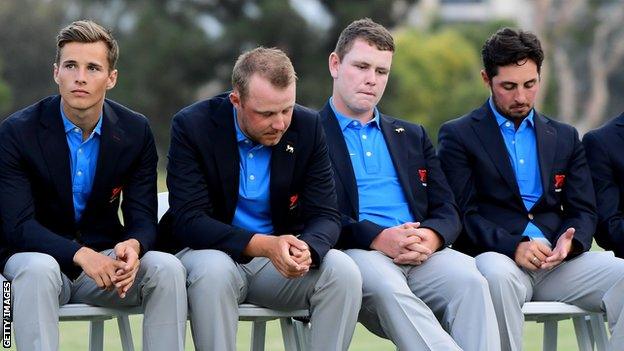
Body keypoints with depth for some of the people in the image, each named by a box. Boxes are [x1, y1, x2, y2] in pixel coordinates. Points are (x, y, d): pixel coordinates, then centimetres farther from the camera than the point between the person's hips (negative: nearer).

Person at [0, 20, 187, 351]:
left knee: (167, 268, -24)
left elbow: (143, 218, -2)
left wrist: (133, 246, -29)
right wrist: (80, 255, -33)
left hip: (104, 257, 3)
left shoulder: (135, 131, -1)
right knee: (39, 270, -37)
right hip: (39, 255, -3)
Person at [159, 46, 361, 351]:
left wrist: (306, 250, -29)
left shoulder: (307, 128, -4)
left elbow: (325, 216, -3)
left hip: (281, 256, 3)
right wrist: (264, 245, -34)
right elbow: (189, 221, -19)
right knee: (213, 269, -37)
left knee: (343, 272, -24)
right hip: (214, 253, -3)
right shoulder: (192, 126, -13)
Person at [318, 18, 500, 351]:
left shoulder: (412, 136, 28)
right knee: (384, 283, -39)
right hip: (355, 255, -4)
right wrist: (378, 238, -19)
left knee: (468, 277, -29)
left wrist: (431, 237, -7)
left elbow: (447, 211, 19)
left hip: (420, 255, 4)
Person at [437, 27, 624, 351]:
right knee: (497, 273, -40)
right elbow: (463, 213, -2)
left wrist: (570, 242, -9)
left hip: (558, 262, 4)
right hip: (497, 257, -4)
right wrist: (514, 247, -19)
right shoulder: (458, 136, 8)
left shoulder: (565, 138, 22)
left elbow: (583, 211, 16)